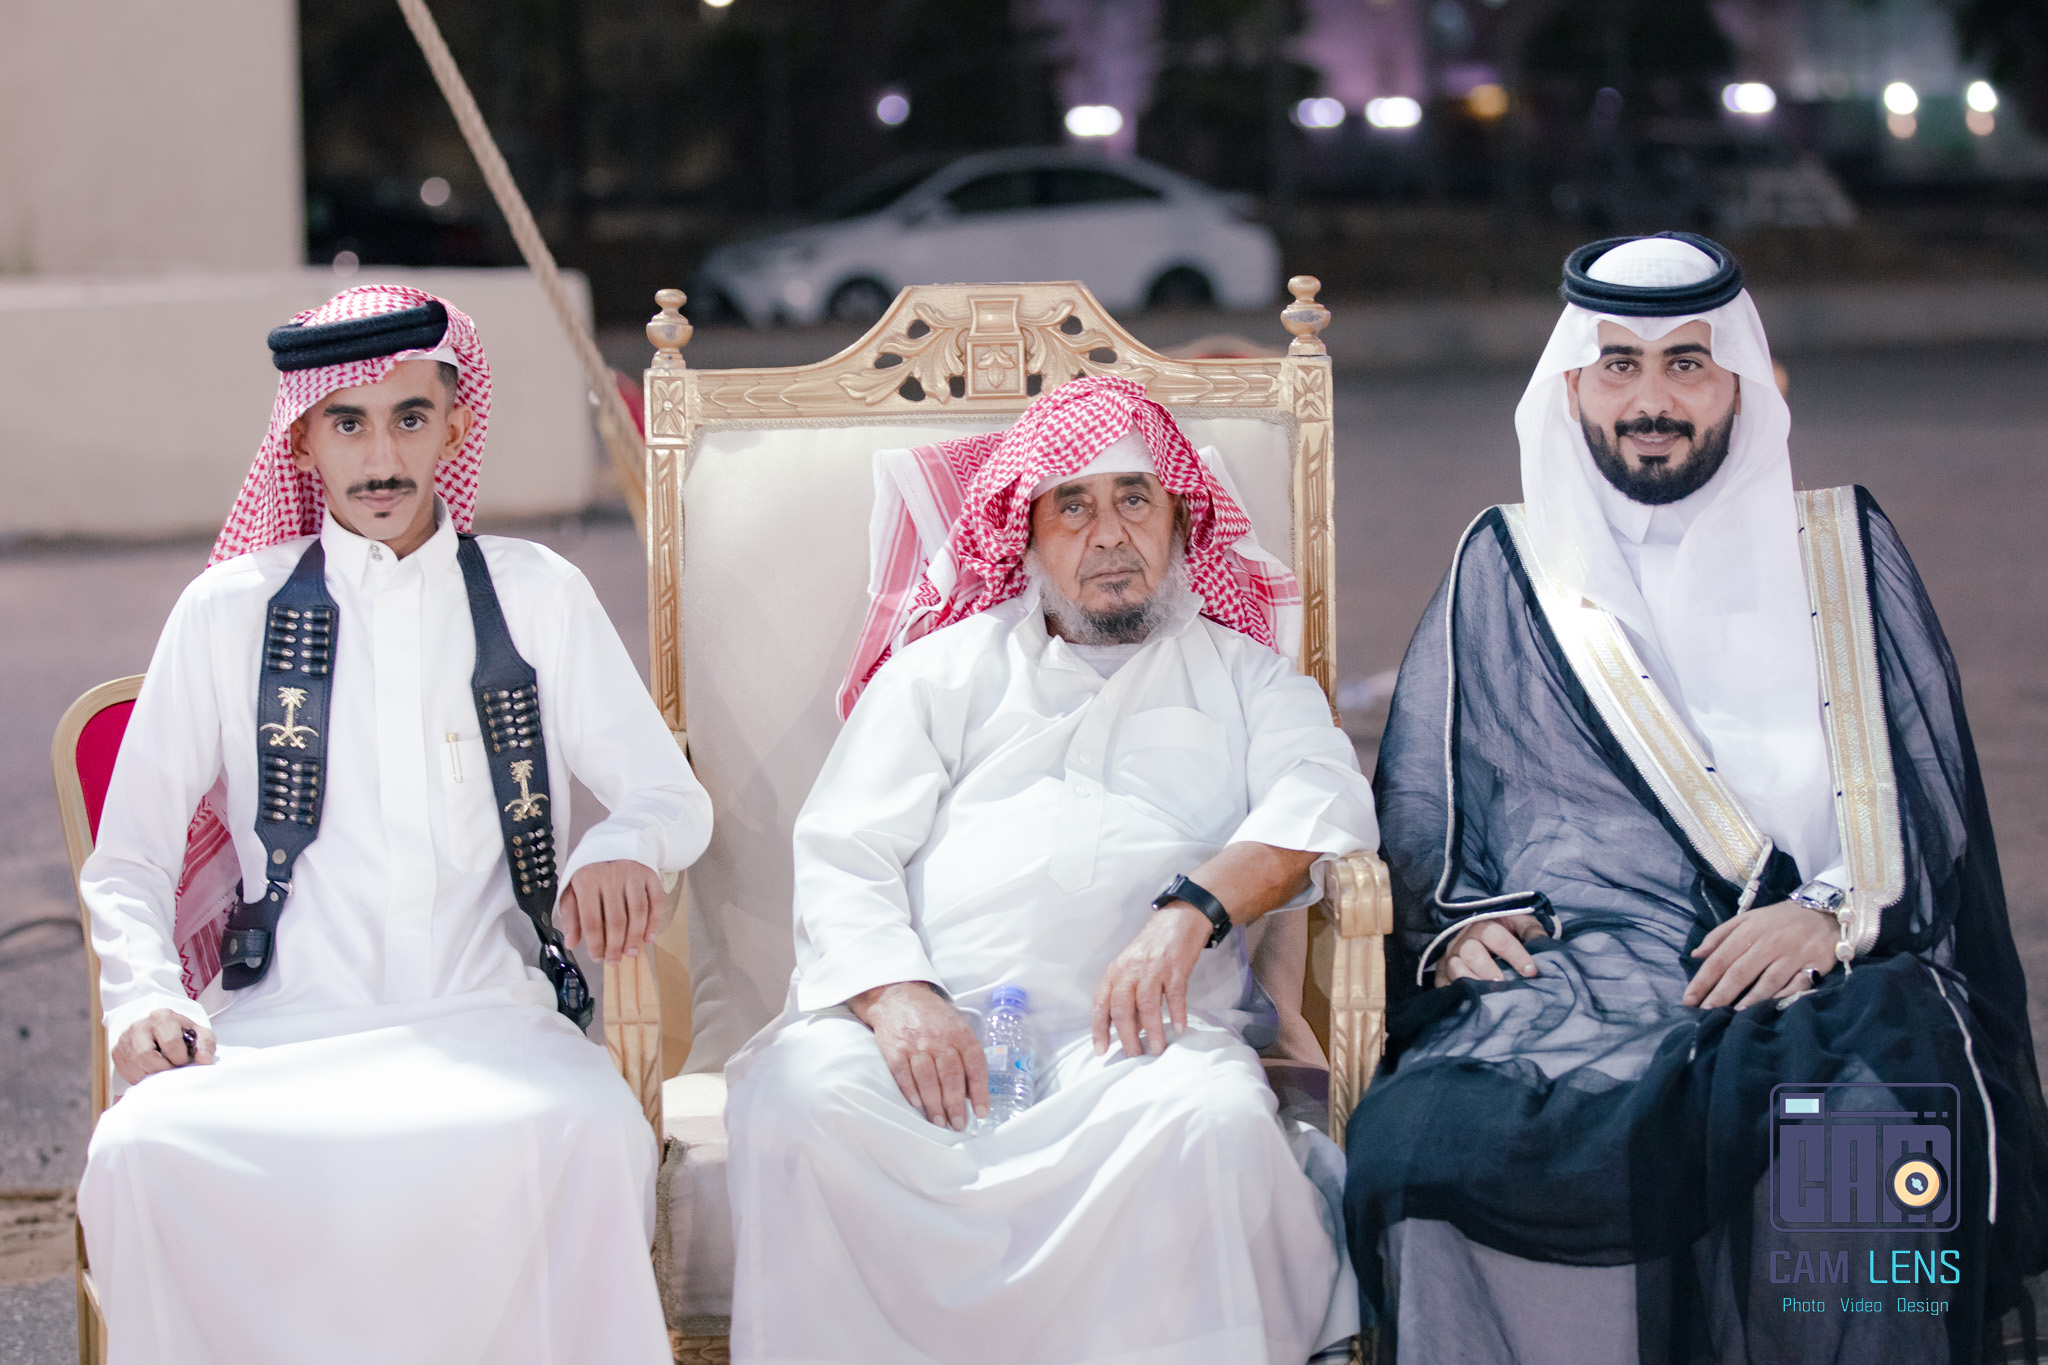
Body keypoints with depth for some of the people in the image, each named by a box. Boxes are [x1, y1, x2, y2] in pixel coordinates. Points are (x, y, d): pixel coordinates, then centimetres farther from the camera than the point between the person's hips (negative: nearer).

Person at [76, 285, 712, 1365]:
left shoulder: (538, 596, 15)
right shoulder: (230, 610, 13)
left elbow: (672, 796, 17)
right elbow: (127, 859, 15)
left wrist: (623, 848, -8)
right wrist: (145, 996, -6)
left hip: (488, 1016, 0)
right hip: (279, 1023, 0)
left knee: (595, 1132, -35)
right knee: (139, 1146, -32)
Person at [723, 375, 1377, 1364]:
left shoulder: (1238, 675, 24)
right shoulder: (942, 668, 25)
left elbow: (1324, 799, 3)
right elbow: (842, 856, 12)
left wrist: (1192, 909, -17)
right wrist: (896, 995, -10)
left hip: (1139, 1035, -1)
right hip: (932, 1024, 1)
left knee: (1213, 1117, -35)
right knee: (797, 1098, -30)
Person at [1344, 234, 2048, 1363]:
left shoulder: (1844, 551, 19)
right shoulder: (1505, 569, 21)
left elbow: (1924, 800, 11)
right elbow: (1415, 805, 20)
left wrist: (1836, 915, -8)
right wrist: (1449, 927, -1)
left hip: (1821, 982, -1)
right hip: (1562, 973, 1)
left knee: (1871, 1129, -37)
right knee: (1416, 1142, -33)